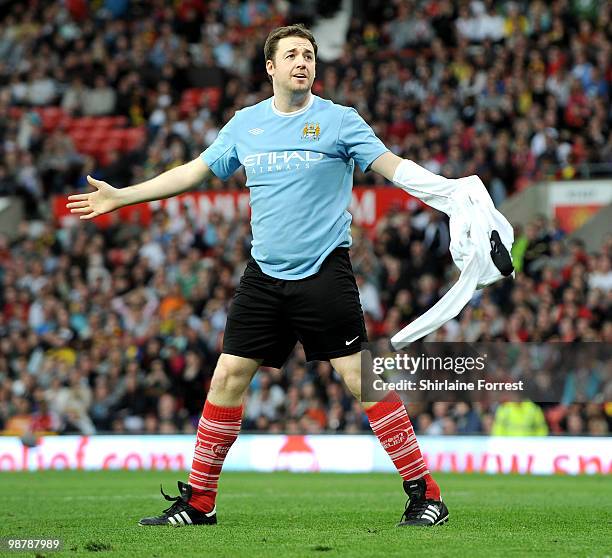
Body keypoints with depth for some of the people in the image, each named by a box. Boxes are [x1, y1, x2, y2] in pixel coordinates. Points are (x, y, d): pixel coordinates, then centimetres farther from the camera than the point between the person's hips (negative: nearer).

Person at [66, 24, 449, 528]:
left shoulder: (339, 120, -2)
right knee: (228, 377, 2)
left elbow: (392, 165, -8)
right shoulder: (245, 124, 10)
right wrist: (121, 196, 20)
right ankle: (198, 501, 13)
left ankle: (425, 495, -3)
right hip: (264, 274, 4)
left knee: (364, 381, -10)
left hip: (325, 273, -4)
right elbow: (196, 171, 18)